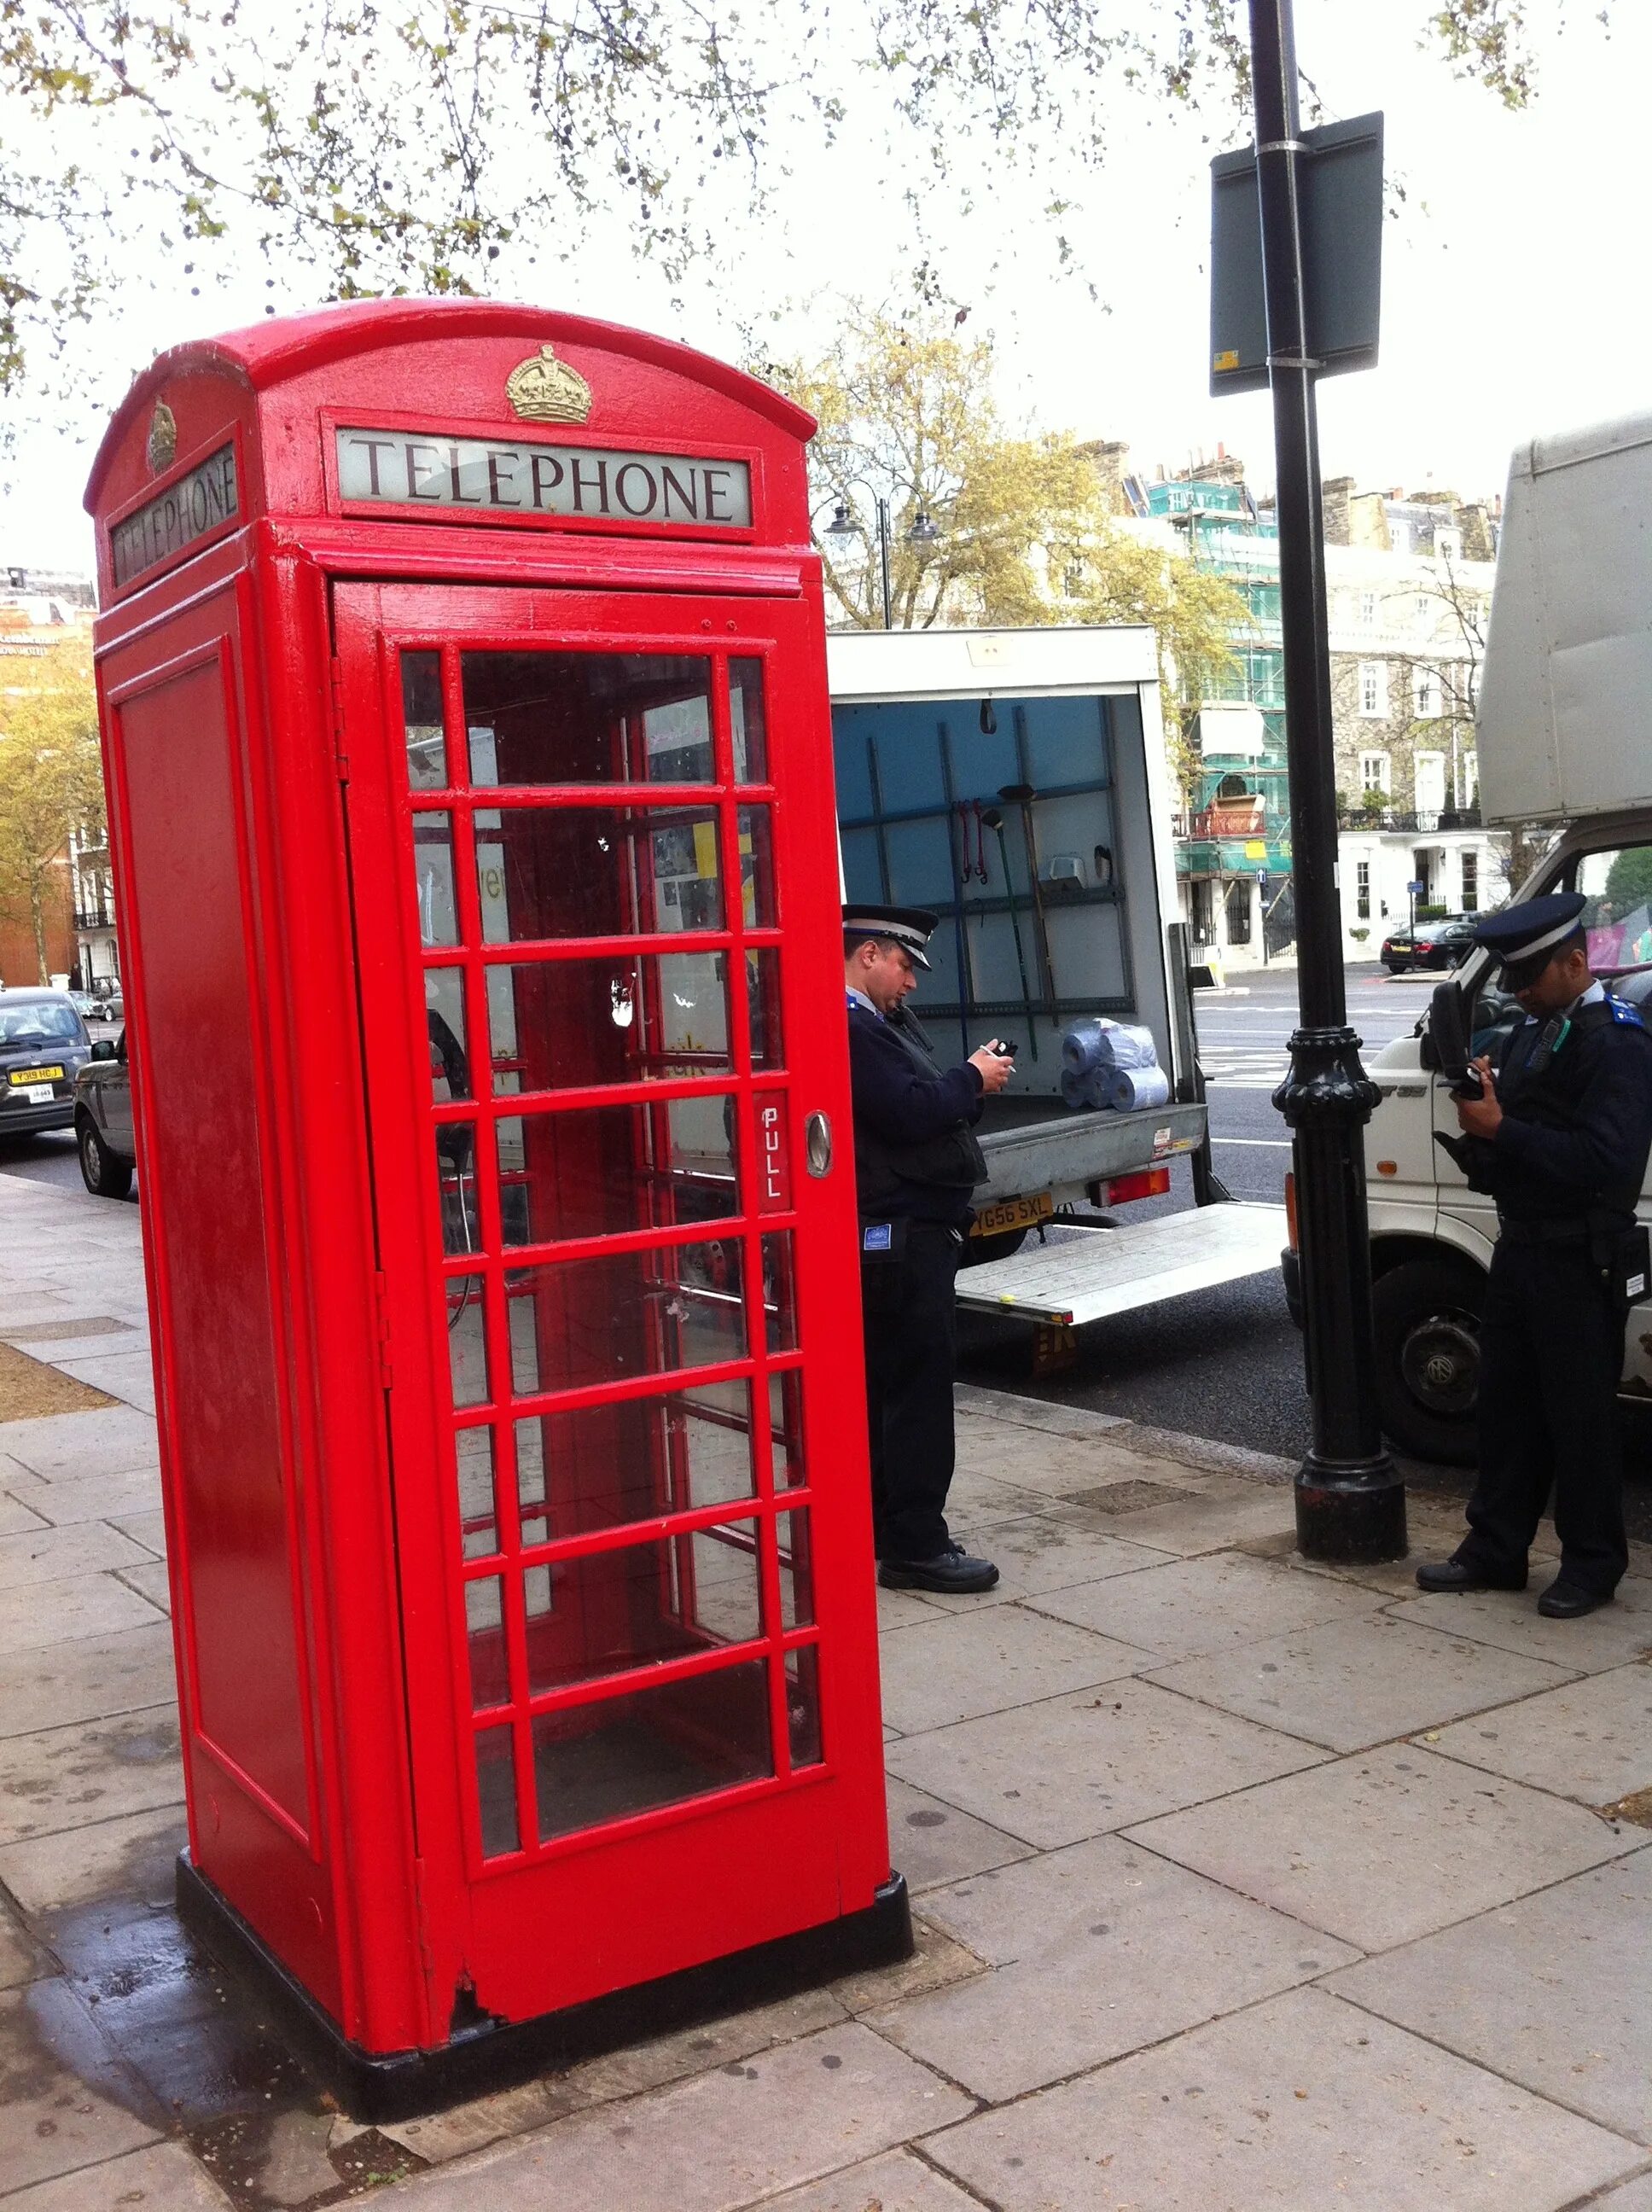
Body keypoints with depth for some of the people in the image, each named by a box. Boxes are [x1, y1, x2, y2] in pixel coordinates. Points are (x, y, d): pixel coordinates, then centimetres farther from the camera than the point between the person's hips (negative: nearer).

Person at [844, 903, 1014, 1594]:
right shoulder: (849, 1028, -18)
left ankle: (884, 1529, 24)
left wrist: (969, 1079, 2)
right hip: (899, 1235, -11)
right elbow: (909, 1114, -24)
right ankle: (914, 1548, -1)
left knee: (888, 1387, 15)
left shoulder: (880, 1022, 16)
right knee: (919, 1386, -7)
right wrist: (972, 1080, -9)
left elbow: (919, 1099, 19)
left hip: (906, 1232, 11)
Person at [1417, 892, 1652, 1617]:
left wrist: (1501, 1130, -25)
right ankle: (1494, 1550, 25)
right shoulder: (1530, 1032, 12)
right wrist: (1482, 1100, -5)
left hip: (1579, 1263, -8)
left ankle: (1592, 1564, 17)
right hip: (1520, 1249, 8)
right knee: (1505, 1403, 14)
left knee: (1581, 1415, 3)